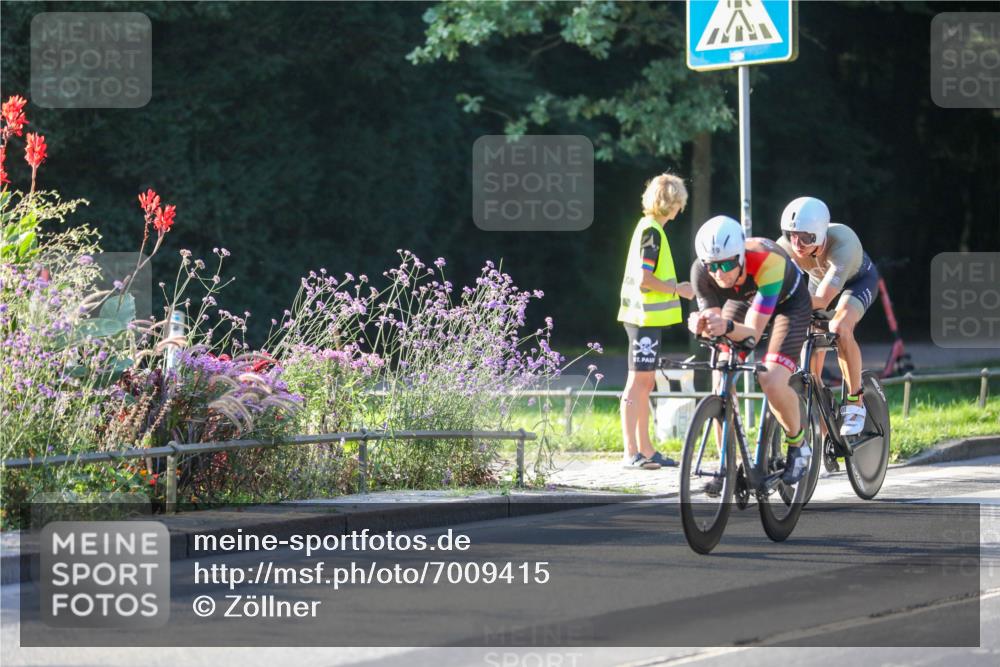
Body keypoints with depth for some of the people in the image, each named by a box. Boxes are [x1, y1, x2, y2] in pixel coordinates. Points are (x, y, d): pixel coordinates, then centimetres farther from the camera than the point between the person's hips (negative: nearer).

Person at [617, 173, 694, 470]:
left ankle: (645, 449, 16)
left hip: (645, 317, 10)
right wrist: (677, 289, -11)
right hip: (646, 317, -10)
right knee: (637, 381, -9)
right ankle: (631, 452, -10)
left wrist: (675, 288, 17)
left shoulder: (647, 227, 15)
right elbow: (644, 280, -22)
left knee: (645, 383, 12)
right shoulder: (652, 231, -15)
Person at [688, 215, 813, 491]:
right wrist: (701, 325, -48)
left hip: (787, 302, -4)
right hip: (743, 300, 4)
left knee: (772, 382, -23)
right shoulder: (702, 271, -29)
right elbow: (713, 319, -24)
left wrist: (727, 326, -61)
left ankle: (798, 443, 4)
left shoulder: (767, 262, -41)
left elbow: (753, 333, -40)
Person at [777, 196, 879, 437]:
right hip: (819, 280, 5)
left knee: (839, 329, -30)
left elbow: (822, 300, -51)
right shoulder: (786, 245, -32)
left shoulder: (842, 243, -44)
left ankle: (855, 402, -17)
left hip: (858, 280, -5)